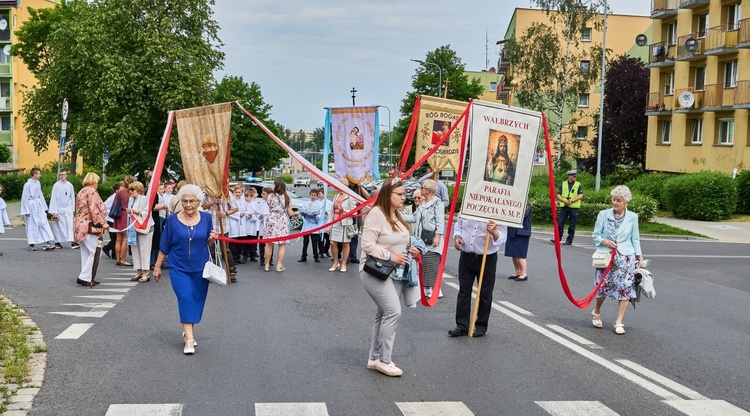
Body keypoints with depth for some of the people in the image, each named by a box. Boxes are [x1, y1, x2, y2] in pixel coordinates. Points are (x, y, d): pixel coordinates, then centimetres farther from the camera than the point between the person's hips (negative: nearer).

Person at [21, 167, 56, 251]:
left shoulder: (38, 183, 9)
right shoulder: (27, 184, -11)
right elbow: (25, 197, -9)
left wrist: (44, 207, 15)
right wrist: (26, 211, -10)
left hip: (38, 205, 6)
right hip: (31, 205, -6)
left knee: (43, 223, -2)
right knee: (32, 225, 1)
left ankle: (46, 243, -4)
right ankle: (31, 245, 12)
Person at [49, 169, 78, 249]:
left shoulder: (70, 185, 4)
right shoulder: (56, 185, -5)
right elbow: (53, 198, -4)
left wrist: (72, 208, 11)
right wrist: (54, 212, -7)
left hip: (68, 208, 2)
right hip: (58, 208, -2)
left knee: (70, 225, -8)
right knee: (58, 226, 4)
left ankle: (72, 242, -15)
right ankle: (57, 242, 15)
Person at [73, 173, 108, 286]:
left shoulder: (81, 192, 19)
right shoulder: (92, 191, -11)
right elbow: (94, 210, -20)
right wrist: (103, 223, -17)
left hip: (80, 225, 10)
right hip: (89, 226, -10)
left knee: (85, 253, 12)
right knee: (93, 253, -7)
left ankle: (86, 278, 14)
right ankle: (84, 277, -10)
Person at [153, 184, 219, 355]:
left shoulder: (206, 218, -1)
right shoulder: (172, 220, -5)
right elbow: (164, 246, 3)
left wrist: (212, 239, -12)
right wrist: (157, 266, 6)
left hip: (200, 268, 2)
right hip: (179, 268, -2)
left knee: (196, 301, 8)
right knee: (185, 298, -15)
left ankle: (188, 331, 29)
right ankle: (189, 339, -16)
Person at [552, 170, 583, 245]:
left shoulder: (578, 185, 7)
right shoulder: (563, 184, 11)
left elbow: (580, 196, -4)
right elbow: (558, 195, 5)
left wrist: (571, 201, -15)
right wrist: (565, 201, -13)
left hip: (574, 208, -1)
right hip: (563, 207, 1)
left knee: (572, 225, 1)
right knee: (560, 224, -2)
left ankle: (569, 240, 7)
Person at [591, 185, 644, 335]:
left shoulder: (632, 217, 2)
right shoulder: (603, 214, -2)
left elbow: (635, 239, 9)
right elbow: (595, 234, 4)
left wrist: (639, 256, 2)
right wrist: (604, 242, -14)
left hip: (626, 257, 1)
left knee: (625, 288, -4)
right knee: (603, 286, 1)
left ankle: (619, 322, 5)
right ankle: (597, 312, 31)